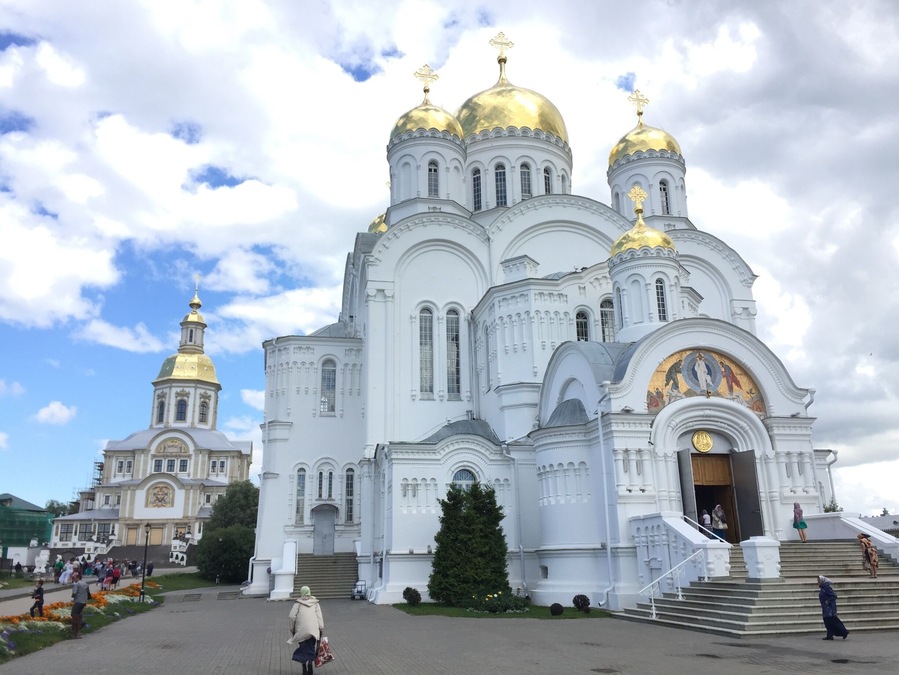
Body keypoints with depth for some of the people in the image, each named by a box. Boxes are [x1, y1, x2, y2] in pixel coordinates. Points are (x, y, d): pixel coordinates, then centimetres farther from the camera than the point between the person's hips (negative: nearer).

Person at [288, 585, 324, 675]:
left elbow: (291, 617, -5)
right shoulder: (315, 603, 6)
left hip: (301, 631, -1)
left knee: (303, 650, 11)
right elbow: (319, 617, 3)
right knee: (311, 649, 11)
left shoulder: (298, 603, 1)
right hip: (313, 630, 1)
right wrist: (321, 630, 7)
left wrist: (292, 629, 6)